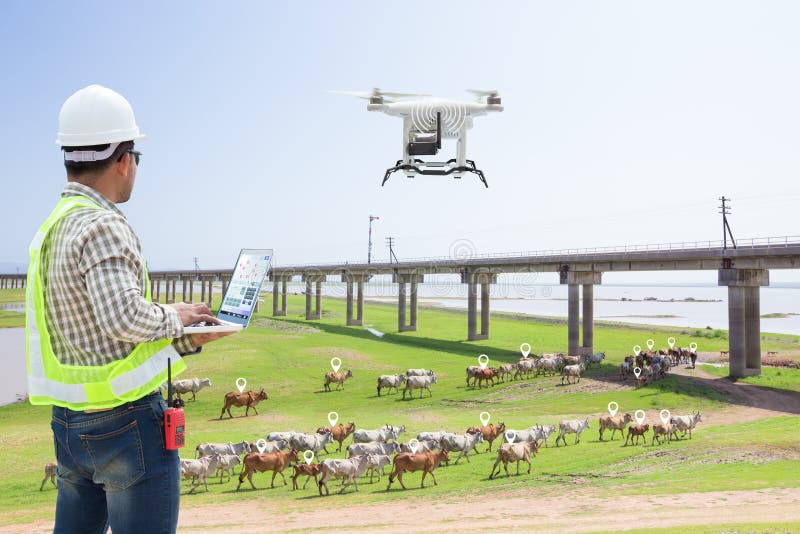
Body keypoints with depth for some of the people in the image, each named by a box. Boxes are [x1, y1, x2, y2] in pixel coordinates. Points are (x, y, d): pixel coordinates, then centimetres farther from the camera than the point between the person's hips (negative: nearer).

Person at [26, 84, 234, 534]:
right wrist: (172, 315, -11)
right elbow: (124, 317, -31)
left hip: (70, 425, 9)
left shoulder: (52, 228, 12)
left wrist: (189, 339, 10)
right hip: (127, 421, -9)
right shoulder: (101, 225, -17)